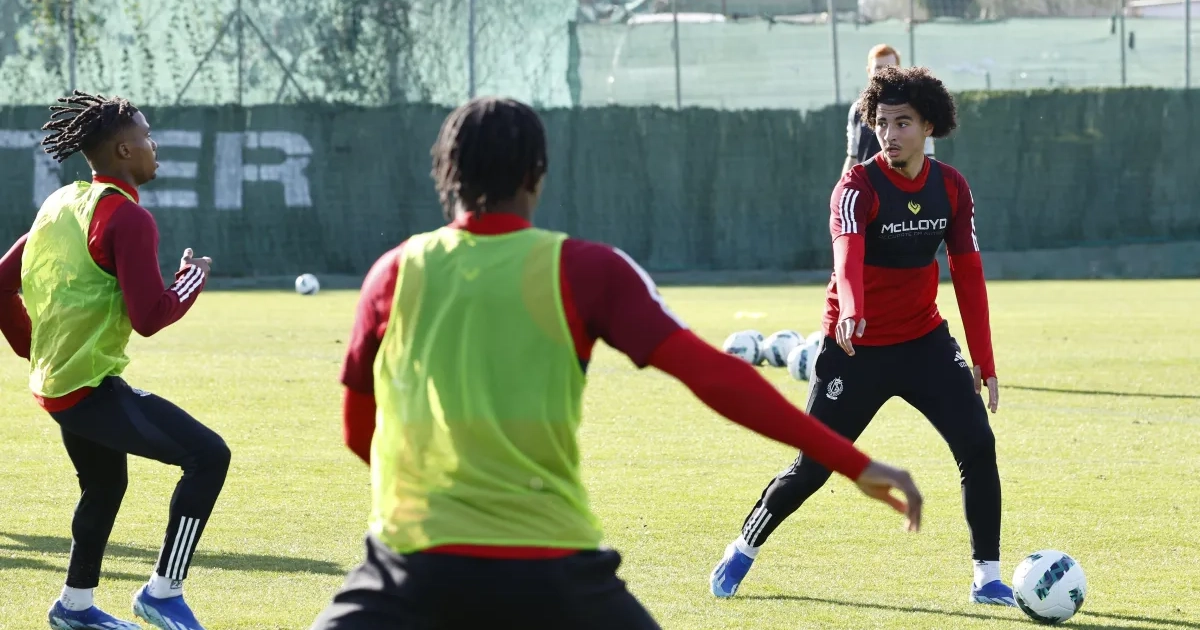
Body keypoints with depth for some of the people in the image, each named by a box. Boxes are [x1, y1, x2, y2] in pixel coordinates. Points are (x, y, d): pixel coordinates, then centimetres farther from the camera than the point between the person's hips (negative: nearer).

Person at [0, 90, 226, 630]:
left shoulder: (60, 205, 11)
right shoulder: (127, 218, -17)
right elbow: (150, 317, -21)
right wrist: (193, 280, -4)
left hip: (55, 381, 10)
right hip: (92, 387, -10)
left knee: (105, 485, 29)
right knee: (208, 455, -12)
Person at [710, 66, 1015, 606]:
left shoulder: (951, 187, -2)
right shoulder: (858, 187, -18)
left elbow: (968, 274, 3)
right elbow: (847, 253, -38)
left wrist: (984, 362, 0)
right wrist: (851, 312, -59)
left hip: (925, 341, 4)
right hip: (856, 346, -4)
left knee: (978, 445, -13)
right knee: (813, 467, 0)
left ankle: (987, 577, -3)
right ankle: (743, 550, 25)